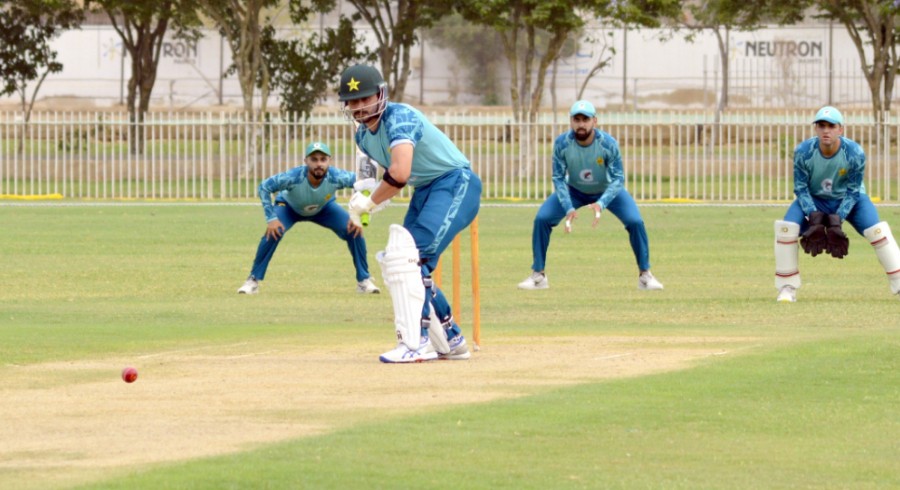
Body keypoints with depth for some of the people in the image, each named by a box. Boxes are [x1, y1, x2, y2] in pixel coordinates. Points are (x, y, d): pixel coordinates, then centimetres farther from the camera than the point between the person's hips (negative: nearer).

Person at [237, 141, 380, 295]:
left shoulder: (337, 177, -37)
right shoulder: (293, 177, -41)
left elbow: (361, 183, -19)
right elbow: (264, 187, -27)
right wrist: (271, 218, -32)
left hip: (324, 208, 2)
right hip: (289, 206, -2)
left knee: (354, 231, -16)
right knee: (273, 232, -28)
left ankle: (363, 281, 2)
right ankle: (253, 281, -12)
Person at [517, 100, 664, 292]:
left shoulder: (609, 144, -31)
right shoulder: (562, 144, -27)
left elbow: (618, 179, -28)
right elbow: (558, 179, -21)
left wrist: (601, 204, -45)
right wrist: (569, 208, -36)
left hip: (607, 190, -1)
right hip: (574, 191, 1)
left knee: (635, 221, -21)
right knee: (542, 219, -16)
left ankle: (644, 274, -3)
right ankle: (538, 275, -2)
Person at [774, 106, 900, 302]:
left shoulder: (855, 153, -27)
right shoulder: (803, 152, -25)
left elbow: (853, 192, -18)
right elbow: (801, 189, -15)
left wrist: (837, 220, -27)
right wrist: (814, 217, -27)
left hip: (848, 199, -1)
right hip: (815, 199, 1)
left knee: (877, 231, -23)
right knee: (786, 228, -21)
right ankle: (787, 288, -7)